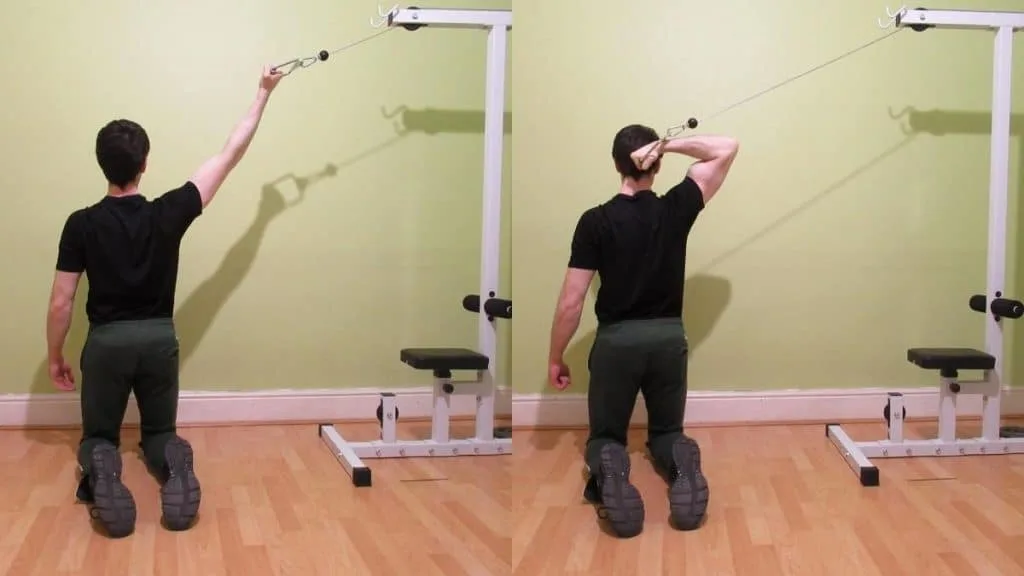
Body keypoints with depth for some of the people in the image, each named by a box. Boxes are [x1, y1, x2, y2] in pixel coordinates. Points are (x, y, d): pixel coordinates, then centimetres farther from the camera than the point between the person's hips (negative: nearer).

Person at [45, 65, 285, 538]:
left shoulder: (81, 224, -10)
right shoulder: (169, 214, -8)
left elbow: (61, 303, -6)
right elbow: (230, 156, 0)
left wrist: (55, 357, 9)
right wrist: (263, 94, 8)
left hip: (106, 341, -1)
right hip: (160, 338, 1)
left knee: (99, 435, 15)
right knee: (160, 431, 19)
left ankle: (101, 470, -23)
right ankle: (175, 468, -18)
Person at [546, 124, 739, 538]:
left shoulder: (596, 221, -10)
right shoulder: (676, 210, -5)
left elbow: (571, 302, -9)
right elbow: (727, 149, 6)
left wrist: (555, 358, 3)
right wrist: (669, 145, -7)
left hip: (616, 341, -2)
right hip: (669, 338, 2)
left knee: (606, 436, 16)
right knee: (667, 431, 21)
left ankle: (610, 470, -24)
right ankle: (681, 465, -17)